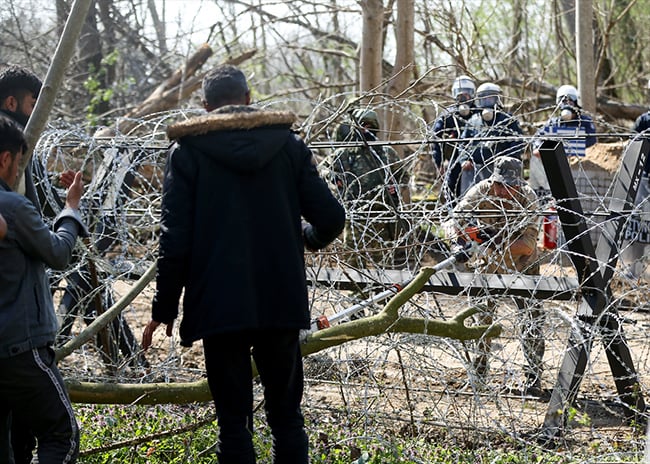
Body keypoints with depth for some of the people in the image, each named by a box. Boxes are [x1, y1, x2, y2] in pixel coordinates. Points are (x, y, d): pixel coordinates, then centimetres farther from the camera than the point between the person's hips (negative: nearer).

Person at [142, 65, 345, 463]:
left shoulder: (189, 151, -2)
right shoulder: (289, 144, 5)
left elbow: (175, 239, -7)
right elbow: (331, 218, 2)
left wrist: (164, 309, 1)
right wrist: (308, 237, 25)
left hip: (221, 305, -2)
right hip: (282, 300, 2)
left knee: (234, 420, 3)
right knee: (286, 415, 12)